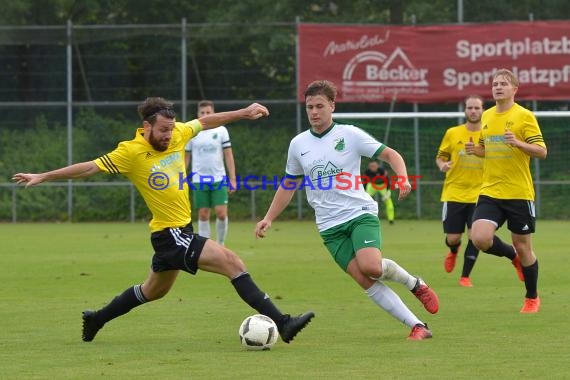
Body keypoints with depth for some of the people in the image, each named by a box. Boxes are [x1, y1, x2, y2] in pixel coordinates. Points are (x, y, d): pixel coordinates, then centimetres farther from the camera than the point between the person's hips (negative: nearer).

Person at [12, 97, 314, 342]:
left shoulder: (177, 134, 0)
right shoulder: (131, 153, -17)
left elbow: (205, 122, 16)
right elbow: (90, 168, -12)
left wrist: (242, 113, 14)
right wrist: (43, 177, -10)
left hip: (181, 230, 9)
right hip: (171, 234, -9)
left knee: (154, 290, 28)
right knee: (233, 263, -18)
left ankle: (95, 320, 44)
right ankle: (282, 323, -19)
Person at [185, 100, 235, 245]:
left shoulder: (221, 130, 2)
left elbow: (228, 155, 3)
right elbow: (185, 157, 8)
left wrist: (232, 179, -2)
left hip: (219, 179, -1)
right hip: (199, 180, 1)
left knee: (221, 213, -9)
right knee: (203, 215, 1)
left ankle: (220, 245, 9)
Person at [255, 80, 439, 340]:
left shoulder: (349, 135, -1)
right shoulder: (298, 144, 10)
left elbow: (390, 155, 2)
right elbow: (288, 185, 21)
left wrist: (402, 179, -17)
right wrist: (269, 218, 15)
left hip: (360, 213, -3)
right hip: (330, 226, 3)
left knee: (371, 266, -28)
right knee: (365, 281, -13)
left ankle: (416, 284, 2)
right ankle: (417, 326, -10)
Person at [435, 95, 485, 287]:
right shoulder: (452, 133, 3)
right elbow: (441, 156, 13)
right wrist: (442, 165, -9)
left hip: (479, 194, 0)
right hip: (454, 193, 0)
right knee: (452, 238, 0)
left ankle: (465, 276, 4)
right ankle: (454, 251, 38)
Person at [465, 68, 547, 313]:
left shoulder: (524, 116, -6)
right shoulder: (487, 117, 11)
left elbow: (542, 151, -9)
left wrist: (518, 143, -26)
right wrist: (475, 150, 2)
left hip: (519, 192, -4)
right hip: (490, 192, 4)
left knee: (523, 247, 3)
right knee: (480, 238, -16)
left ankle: (532, 298, 24)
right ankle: (513, 256, 16)